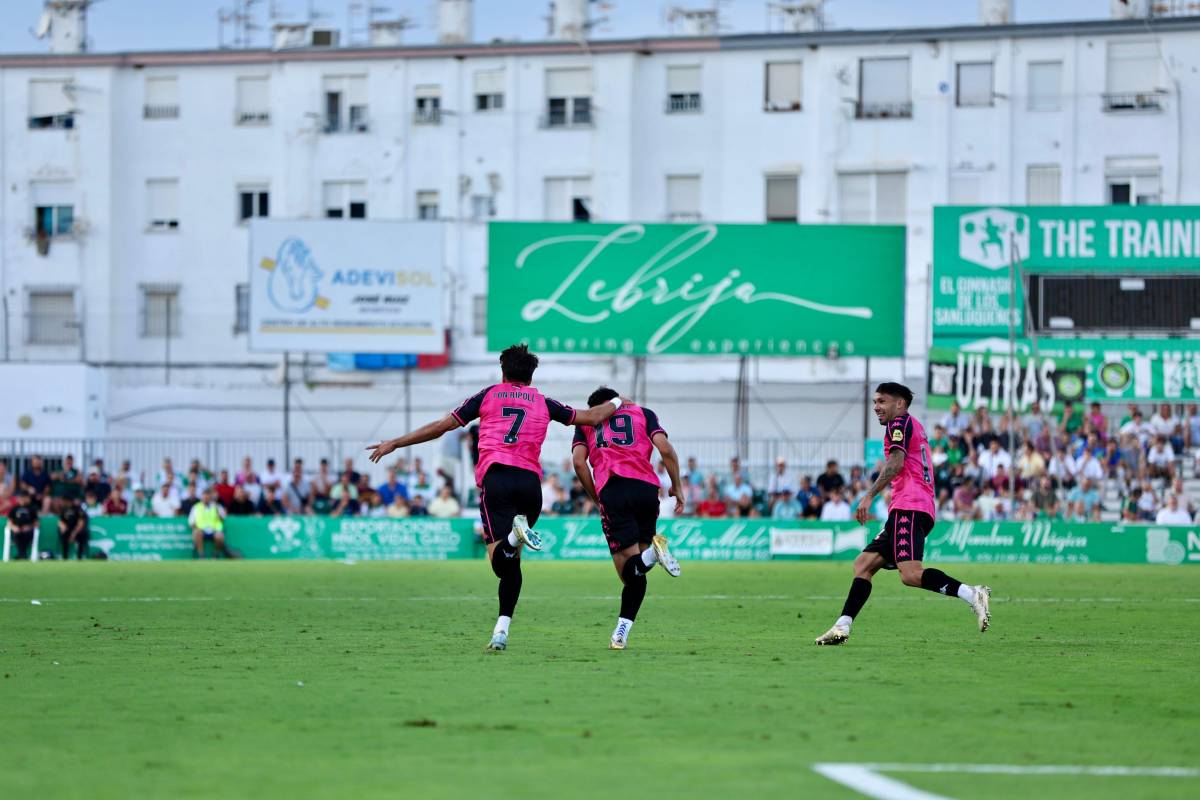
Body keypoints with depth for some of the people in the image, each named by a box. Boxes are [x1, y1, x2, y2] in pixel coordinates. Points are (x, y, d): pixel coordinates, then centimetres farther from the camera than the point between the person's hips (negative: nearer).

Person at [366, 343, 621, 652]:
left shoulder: (488, 395, 16)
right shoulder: (543, 402, 20)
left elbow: (442, 426, 14)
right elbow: (591, 417, 29)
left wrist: (394, 443, 21)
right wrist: (616, 404, 51)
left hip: (496, 476, -2)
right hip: (531, 480, 2)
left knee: (501, 561, -11)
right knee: (511, 561, 12)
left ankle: (516, 534, -43)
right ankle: (502, 630, 5)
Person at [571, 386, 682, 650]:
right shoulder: (643, 413, 24)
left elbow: (579, 461, 6)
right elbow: (665, 449, 7)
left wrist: (596, 498, 16)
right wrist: (677, 487, 15)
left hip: (611, 490, -1)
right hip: (646, 488, 2)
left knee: (629, 571, -5)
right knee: (634, 571, 12)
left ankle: (651, 553, -37)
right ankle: (621, 632, 2)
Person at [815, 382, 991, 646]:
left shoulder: (900, 423, -1)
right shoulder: (915, 426, 28)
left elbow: (896, 463, -16)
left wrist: (870, 495, -21)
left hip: (908, 509, -10)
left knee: (910, 574, -24)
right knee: (863, 564, 8)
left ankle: (971, 594, -29)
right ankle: (842, 626, 3)